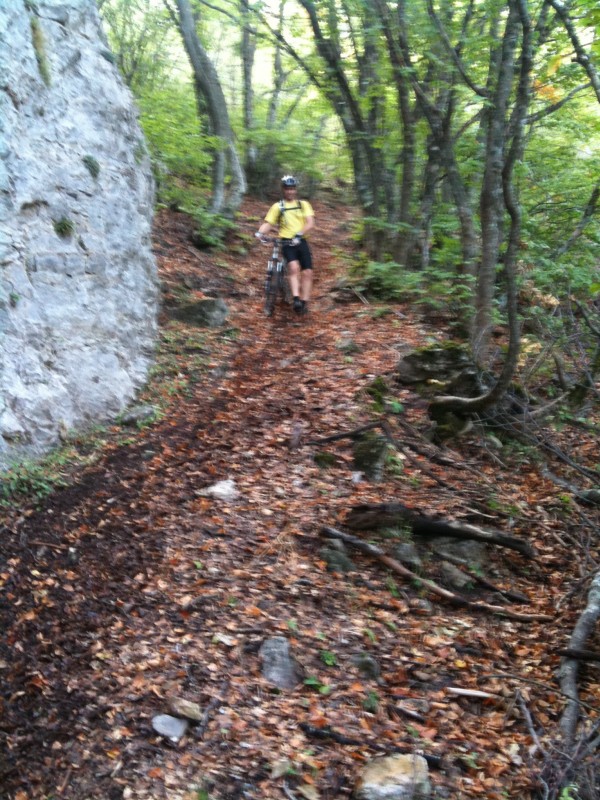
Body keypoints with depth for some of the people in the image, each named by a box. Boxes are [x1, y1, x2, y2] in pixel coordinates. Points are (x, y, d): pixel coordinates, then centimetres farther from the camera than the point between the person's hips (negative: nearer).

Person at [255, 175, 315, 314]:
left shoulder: (303, 204, 9)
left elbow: (310, 223, -3)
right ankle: (296, 299, -32)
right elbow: (268, 224, 4)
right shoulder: (277, 206, 8)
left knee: (307, 272, -5)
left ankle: (304, 302, 4)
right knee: (294, 267, -27)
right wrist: (259, 233, -18)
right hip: (287, 242, -2)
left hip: (301, 242, 2)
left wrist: (299, 234, -21)